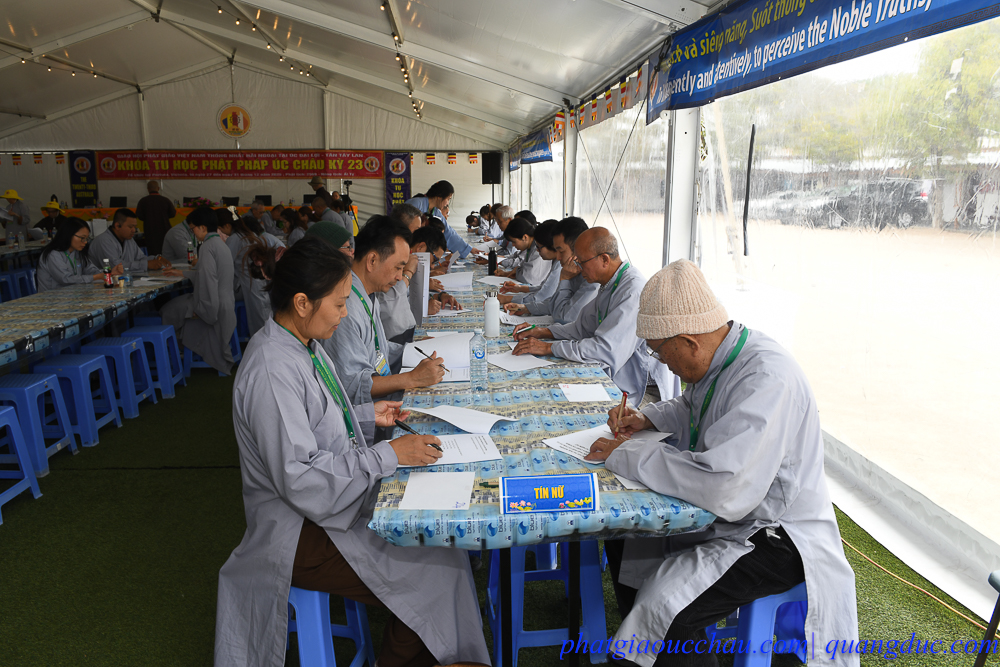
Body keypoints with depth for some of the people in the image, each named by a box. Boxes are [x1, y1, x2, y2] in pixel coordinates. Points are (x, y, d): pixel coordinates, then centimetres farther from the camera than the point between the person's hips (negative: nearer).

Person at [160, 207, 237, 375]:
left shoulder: (207, 247, -17)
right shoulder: (220, 244, 14)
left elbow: (208, 282, -23)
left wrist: (199, 309, -16)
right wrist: (183, 273, 33)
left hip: (215, 308, -9)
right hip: (226, 305, 9)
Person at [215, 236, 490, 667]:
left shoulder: (304, 343, 4)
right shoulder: (272, 371, -26)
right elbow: (297, 477, -27)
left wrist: (366, 414, 8)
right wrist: (386, 456, -24)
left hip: (337, 498, 9)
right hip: (302, 530, -9)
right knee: (437, 573, -12)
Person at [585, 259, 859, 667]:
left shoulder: (767, 378, -31)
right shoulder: (719, 355, -1)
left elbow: (723, 490, -39)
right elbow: (692, 407, 23)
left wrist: (625, 456, -29)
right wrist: (648, 418, 4)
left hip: (776, 536, -9)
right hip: (720, 509, 9)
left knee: (664, 605, -25)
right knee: (622, 536, 9)